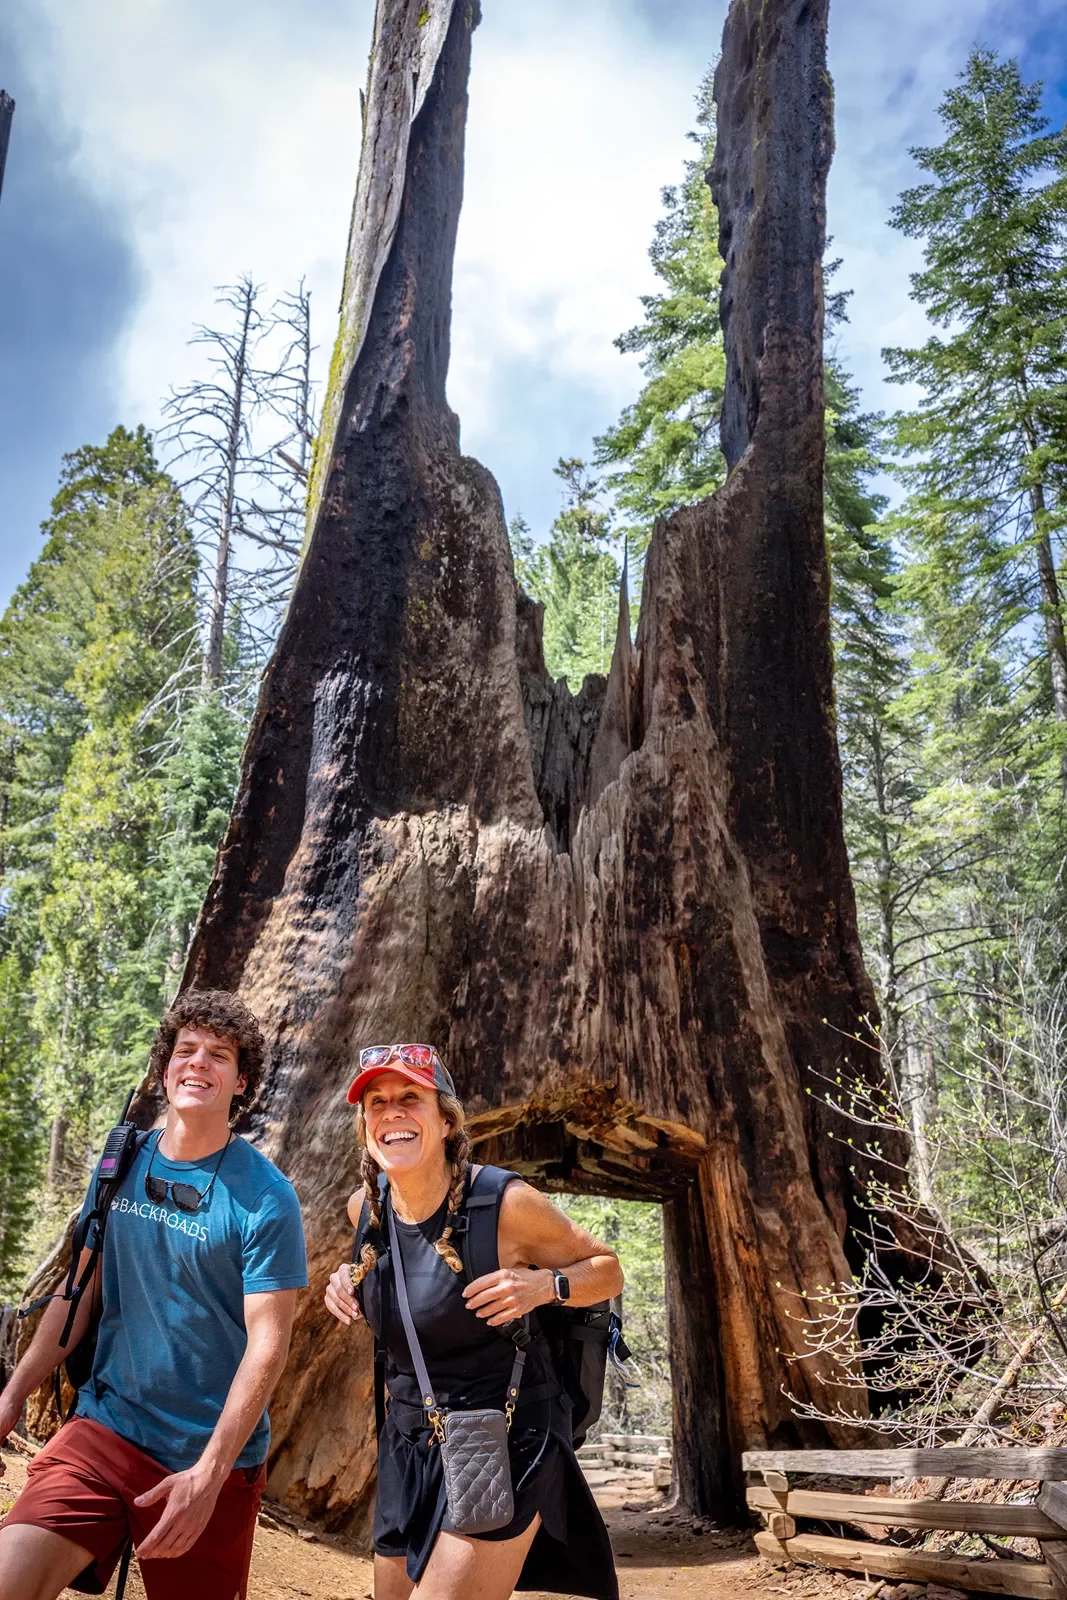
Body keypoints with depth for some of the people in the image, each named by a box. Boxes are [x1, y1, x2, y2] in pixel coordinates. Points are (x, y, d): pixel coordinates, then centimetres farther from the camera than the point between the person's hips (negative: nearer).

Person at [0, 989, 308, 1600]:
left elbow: (267, 1342, -14)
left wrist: (209, 1474, -19)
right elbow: (82, 1286, 10)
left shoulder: (265, 1198, -13)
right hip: (106, 1423, 3)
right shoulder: (121, 1163, 2)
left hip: (212, 1454, -3)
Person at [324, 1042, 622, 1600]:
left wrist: (544, 1285, -26)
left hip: (506, 1442, -6)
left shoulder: (504, 1203, -20)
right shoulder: (365, 1206, -3)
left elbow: (607, 1269, -6)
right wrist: (352, 1284, -2)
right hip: (407, 1439, 6)